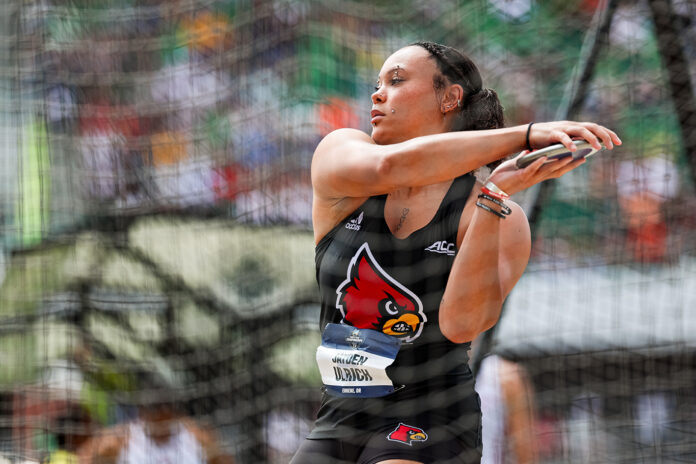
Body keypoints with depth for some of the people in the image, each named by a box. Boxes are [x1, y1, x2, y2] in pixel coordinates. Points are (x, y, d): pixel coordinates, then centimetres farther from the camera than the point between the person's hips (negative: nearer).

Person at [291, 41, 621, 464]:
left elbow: (462, 324, -22)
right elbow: (388, 167, -23)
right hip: (337, 425, 4)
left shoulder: (501, 222, -6)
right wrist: (524, 136, -27)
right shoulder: (338, 153, 1)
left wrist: (497, 195, -28)